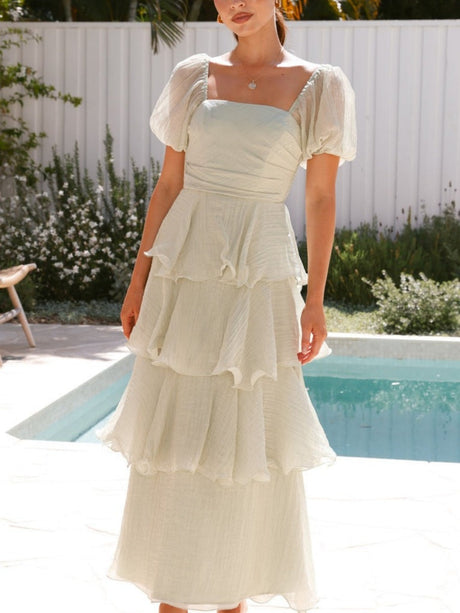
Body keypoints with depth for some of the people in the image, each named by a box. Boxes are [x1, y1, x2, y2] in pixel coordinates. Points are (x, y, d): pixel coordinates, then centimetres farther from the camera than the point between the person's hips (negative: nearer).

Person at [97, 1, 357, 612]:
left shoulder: (319, 86, 1)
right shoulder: (194, 77, 6)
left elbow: (321, 198, 1)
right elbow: (169, 183, 8)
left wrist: (315, 300, -2)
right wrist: (139, 280, 6)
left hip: (260, 278, -2)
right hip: (185, 270, 2)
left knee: (249, 437, 3)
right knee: (172, 432, 6)